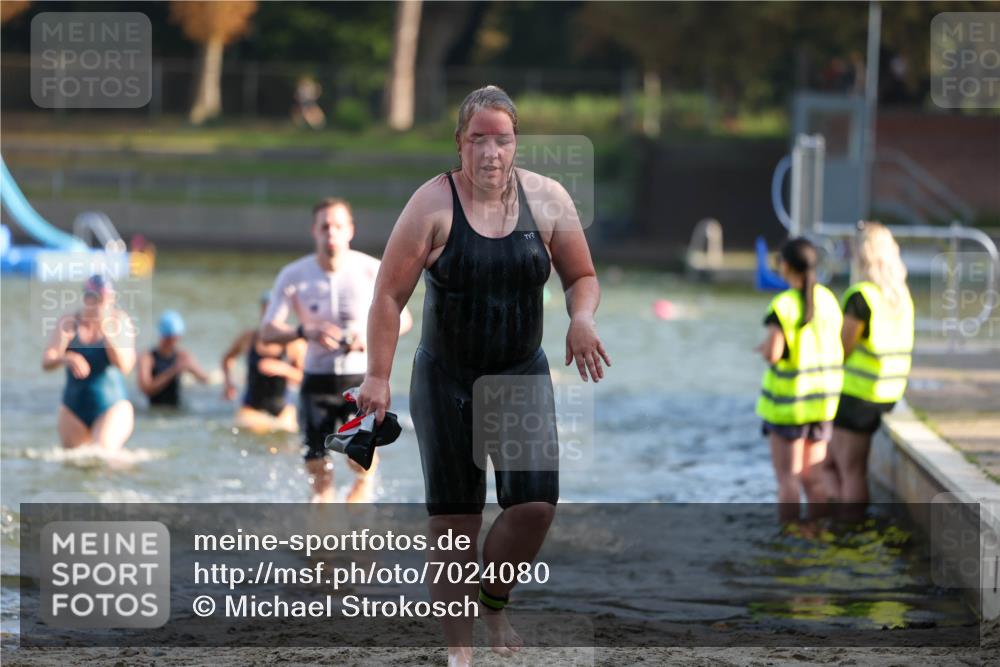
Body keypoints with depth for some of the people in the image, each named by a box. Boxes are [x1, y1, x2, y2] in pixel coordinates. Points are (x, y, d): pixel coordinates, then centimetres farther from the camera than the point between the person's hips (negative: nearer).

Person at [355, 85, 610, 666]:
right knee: (455, 515, -1)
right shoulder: (434, 204, -10)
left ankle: (495, 599, 16)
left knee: (536, 502, -12)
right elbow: (390, 295, -8)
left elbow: (582, 276, 8)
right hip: (447, 378, -2)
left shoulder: (546, 199, -2)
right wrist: (378, 378, -12)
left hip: (523, 374, 2)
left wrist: (583, 318, -14)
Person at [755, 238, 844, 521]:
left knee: (787, 476, 2)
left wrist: (766, 347, -2)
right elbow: (836, 344, 6)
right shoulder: (828, 300, 2)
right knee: (813, 474, 12)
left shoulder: (783, 306, -17)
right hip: (822, 399, 6)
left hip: (788, 401, -6)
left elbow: (772, 354, -23)